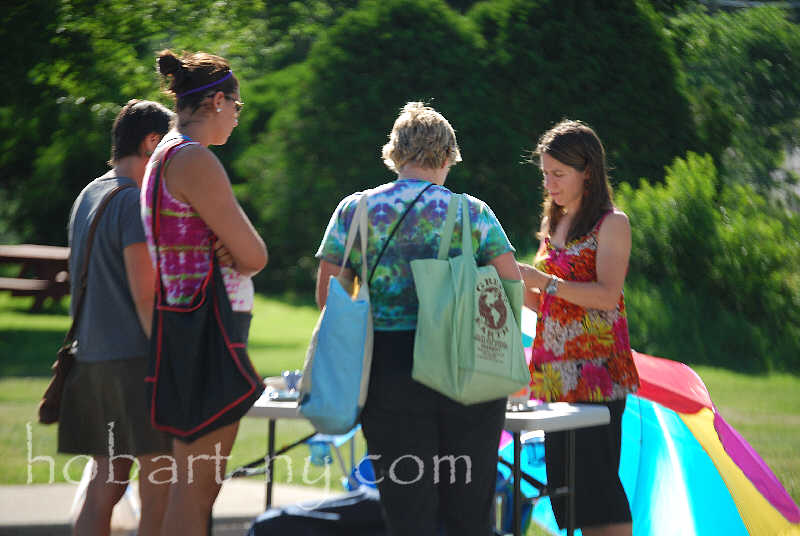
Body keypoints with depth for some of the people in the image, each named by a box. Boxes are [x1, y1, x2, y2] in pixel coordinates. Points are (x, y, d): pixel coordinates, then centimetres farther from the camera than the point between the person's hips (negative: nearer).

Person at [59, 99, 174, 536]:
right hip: (137, 357, -9)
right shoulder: (136, 202, -10)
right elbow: (145, 295, -16)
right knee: (159, 492, -6)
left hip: (93, 355, 9)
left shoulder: (87, 197, 17)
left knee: (104, 486, 10)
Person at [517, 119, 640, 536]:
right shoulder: (554, 226, 19)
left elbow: (607, 295, -15)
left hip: (596, 372, -7)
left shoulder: (611, 223, -3)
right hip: (556, 373, 7)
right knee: (565, 485, 5)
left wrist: (543, 280, -20)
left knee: (596, 479, -11)